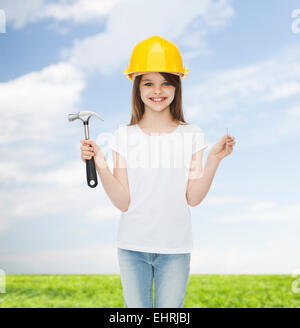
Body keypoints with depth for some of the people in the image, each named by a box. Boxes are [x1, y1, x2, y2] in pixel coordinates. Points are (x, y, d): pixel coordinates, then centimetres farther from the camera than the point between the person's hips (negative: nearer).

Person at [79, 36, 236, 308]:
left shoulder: (192, 135, -3)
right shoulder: (125, 136, -3)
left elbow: (193, 198, -6)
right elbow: (123, 202, -8)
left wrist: (214, 161, -17)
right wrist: (100, 165, -20)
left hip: (175, 247, 0)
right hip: (132, 247, 0)